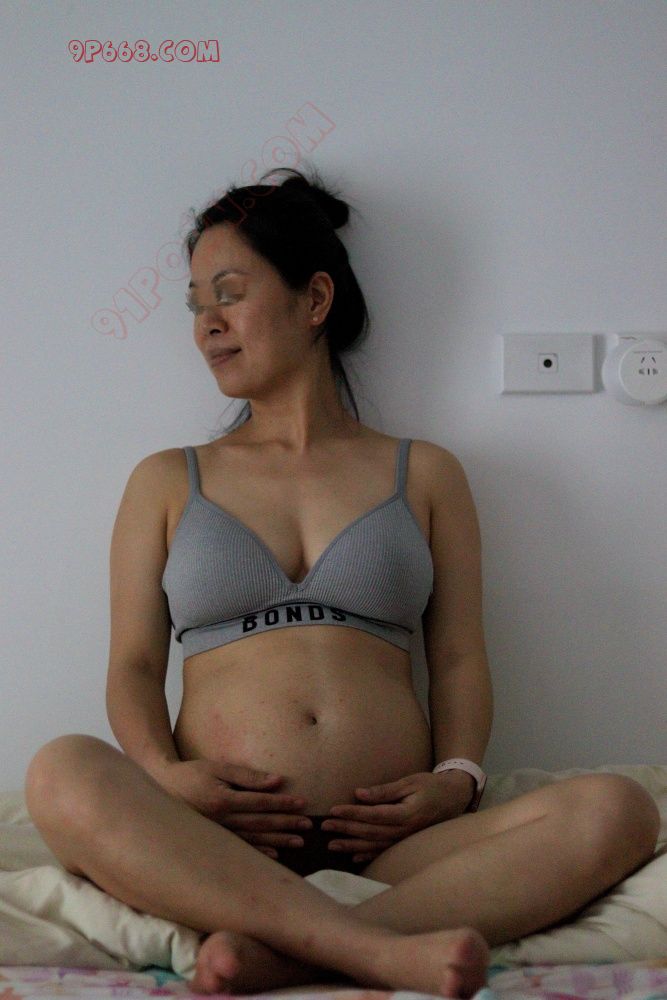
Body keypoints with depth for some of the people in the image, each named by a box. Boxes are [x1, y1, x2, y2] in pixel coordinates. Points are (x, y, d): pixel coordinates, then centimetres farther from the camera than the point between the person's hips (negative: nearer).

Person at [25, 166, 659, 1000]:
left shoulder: (424, 474, 19)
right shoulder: (166, 482, 19)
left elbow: (458, 657, 13)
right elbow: (133, 664, 11)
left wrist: (457, 777, -7)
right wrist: (163, 774, -11)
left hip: (383, 843, 1)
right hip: (216, 841, 0)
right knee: (62, 776, -33)